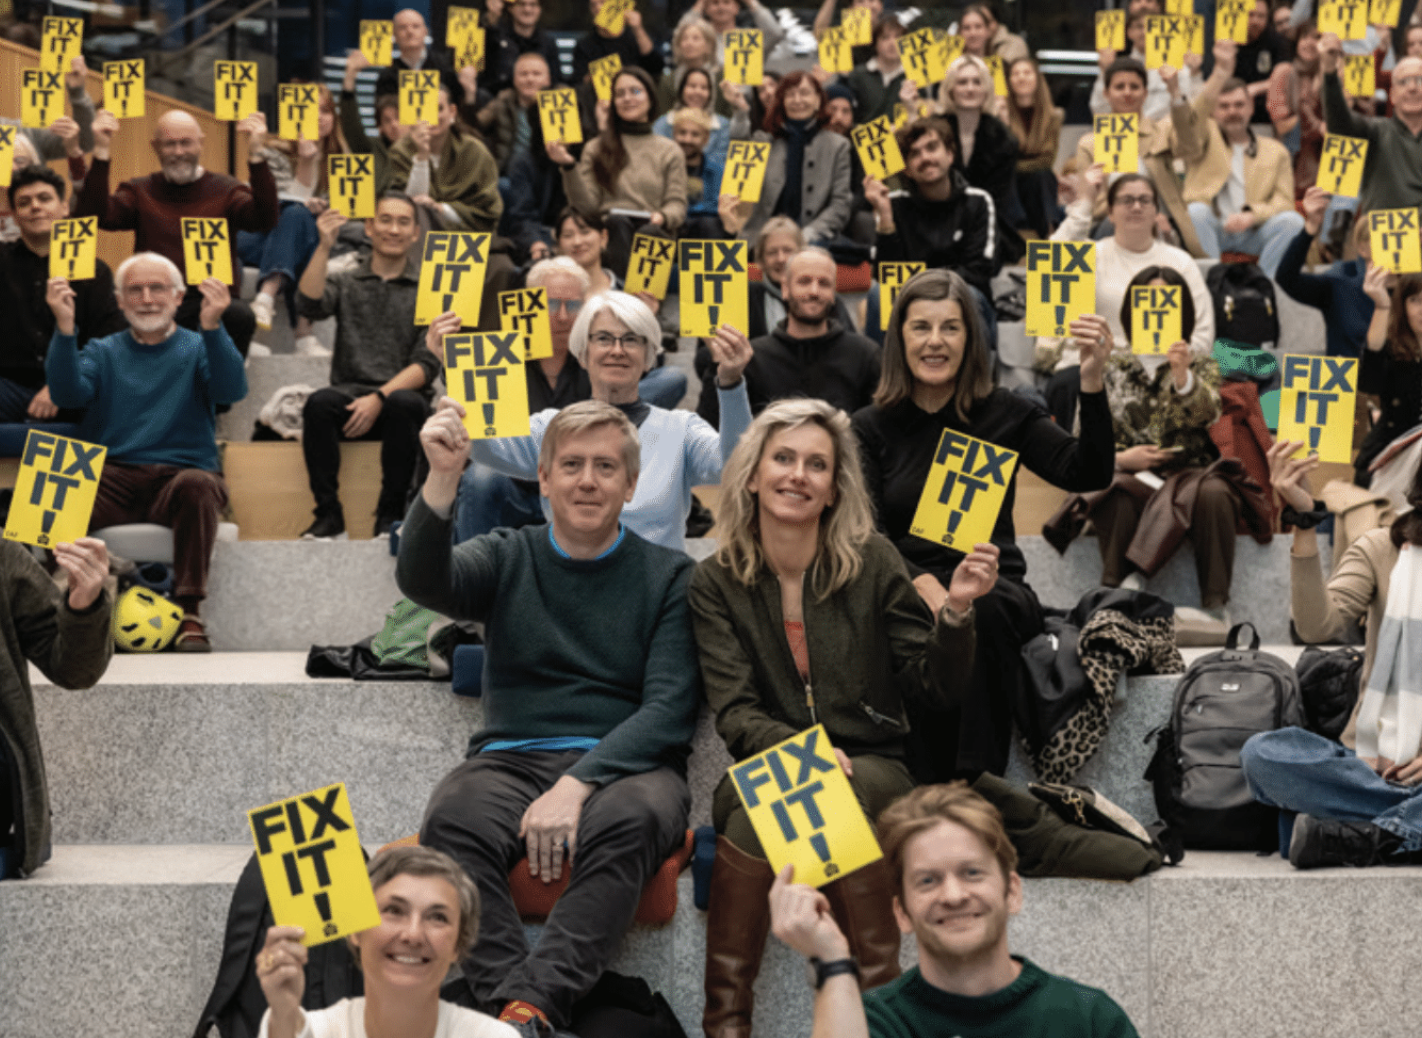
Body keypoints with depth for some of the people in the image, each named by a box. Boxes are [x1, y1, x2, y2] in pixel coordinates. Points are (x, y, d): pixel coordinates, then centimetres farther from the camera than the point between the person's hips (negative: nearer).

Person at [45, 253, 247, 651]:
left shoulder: (197, 348, 14)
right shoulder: (103, 352, 20)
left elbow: (232, 390, -8)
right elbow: (68, 394, -1)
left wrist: (212, 326, -23)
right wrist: (65, 327, -13)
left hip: (179, 476, -1)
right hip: (111, 480, 1)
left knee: (198, 485, -37)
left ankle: (189, 614, -34)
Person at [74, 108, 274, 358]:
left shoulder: (225, 190, 11)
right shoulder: (140, 191, 16)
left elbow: (265, 219, -8)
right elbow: (93, 215, -1)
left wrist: (257, 155, -17)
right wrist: (101, 153, -7)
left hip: (213, 300, -1)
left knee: (240, 316, -35)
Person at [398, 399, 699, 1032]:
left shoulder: (669, 577, 9)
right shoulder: (508, 559, 15)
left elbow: (669, 708, -2)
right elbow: (422, 582, -6)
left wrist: (579, 783, -17)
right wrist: (443, 478, -23)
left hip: (624, 765, -1)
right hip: (512, 760, 2)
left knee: (634, 817, -36)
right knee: (451, 819, -32)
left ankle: (532, 1006, -40)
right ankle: (511, 1004, -38)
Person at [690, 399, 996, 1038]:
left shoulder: (871, 564, 3)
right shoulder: (715, 584, 4)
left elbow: (934, 688, 3)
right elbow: (734, 713, -5)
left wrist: (956, 610, -14)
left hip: (871, 767, 0)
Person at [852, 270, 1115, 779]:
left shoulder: (1004, 413, 9)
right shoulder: (871, 427, 9)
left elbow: (1088, 474, -3)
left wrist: (1092, 382, -17)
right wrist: (923, 584, -21)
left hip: (996, 588, 1)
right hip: (904, 593, -1)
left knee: (986, 612, -35)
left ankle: (981, 783, -33)